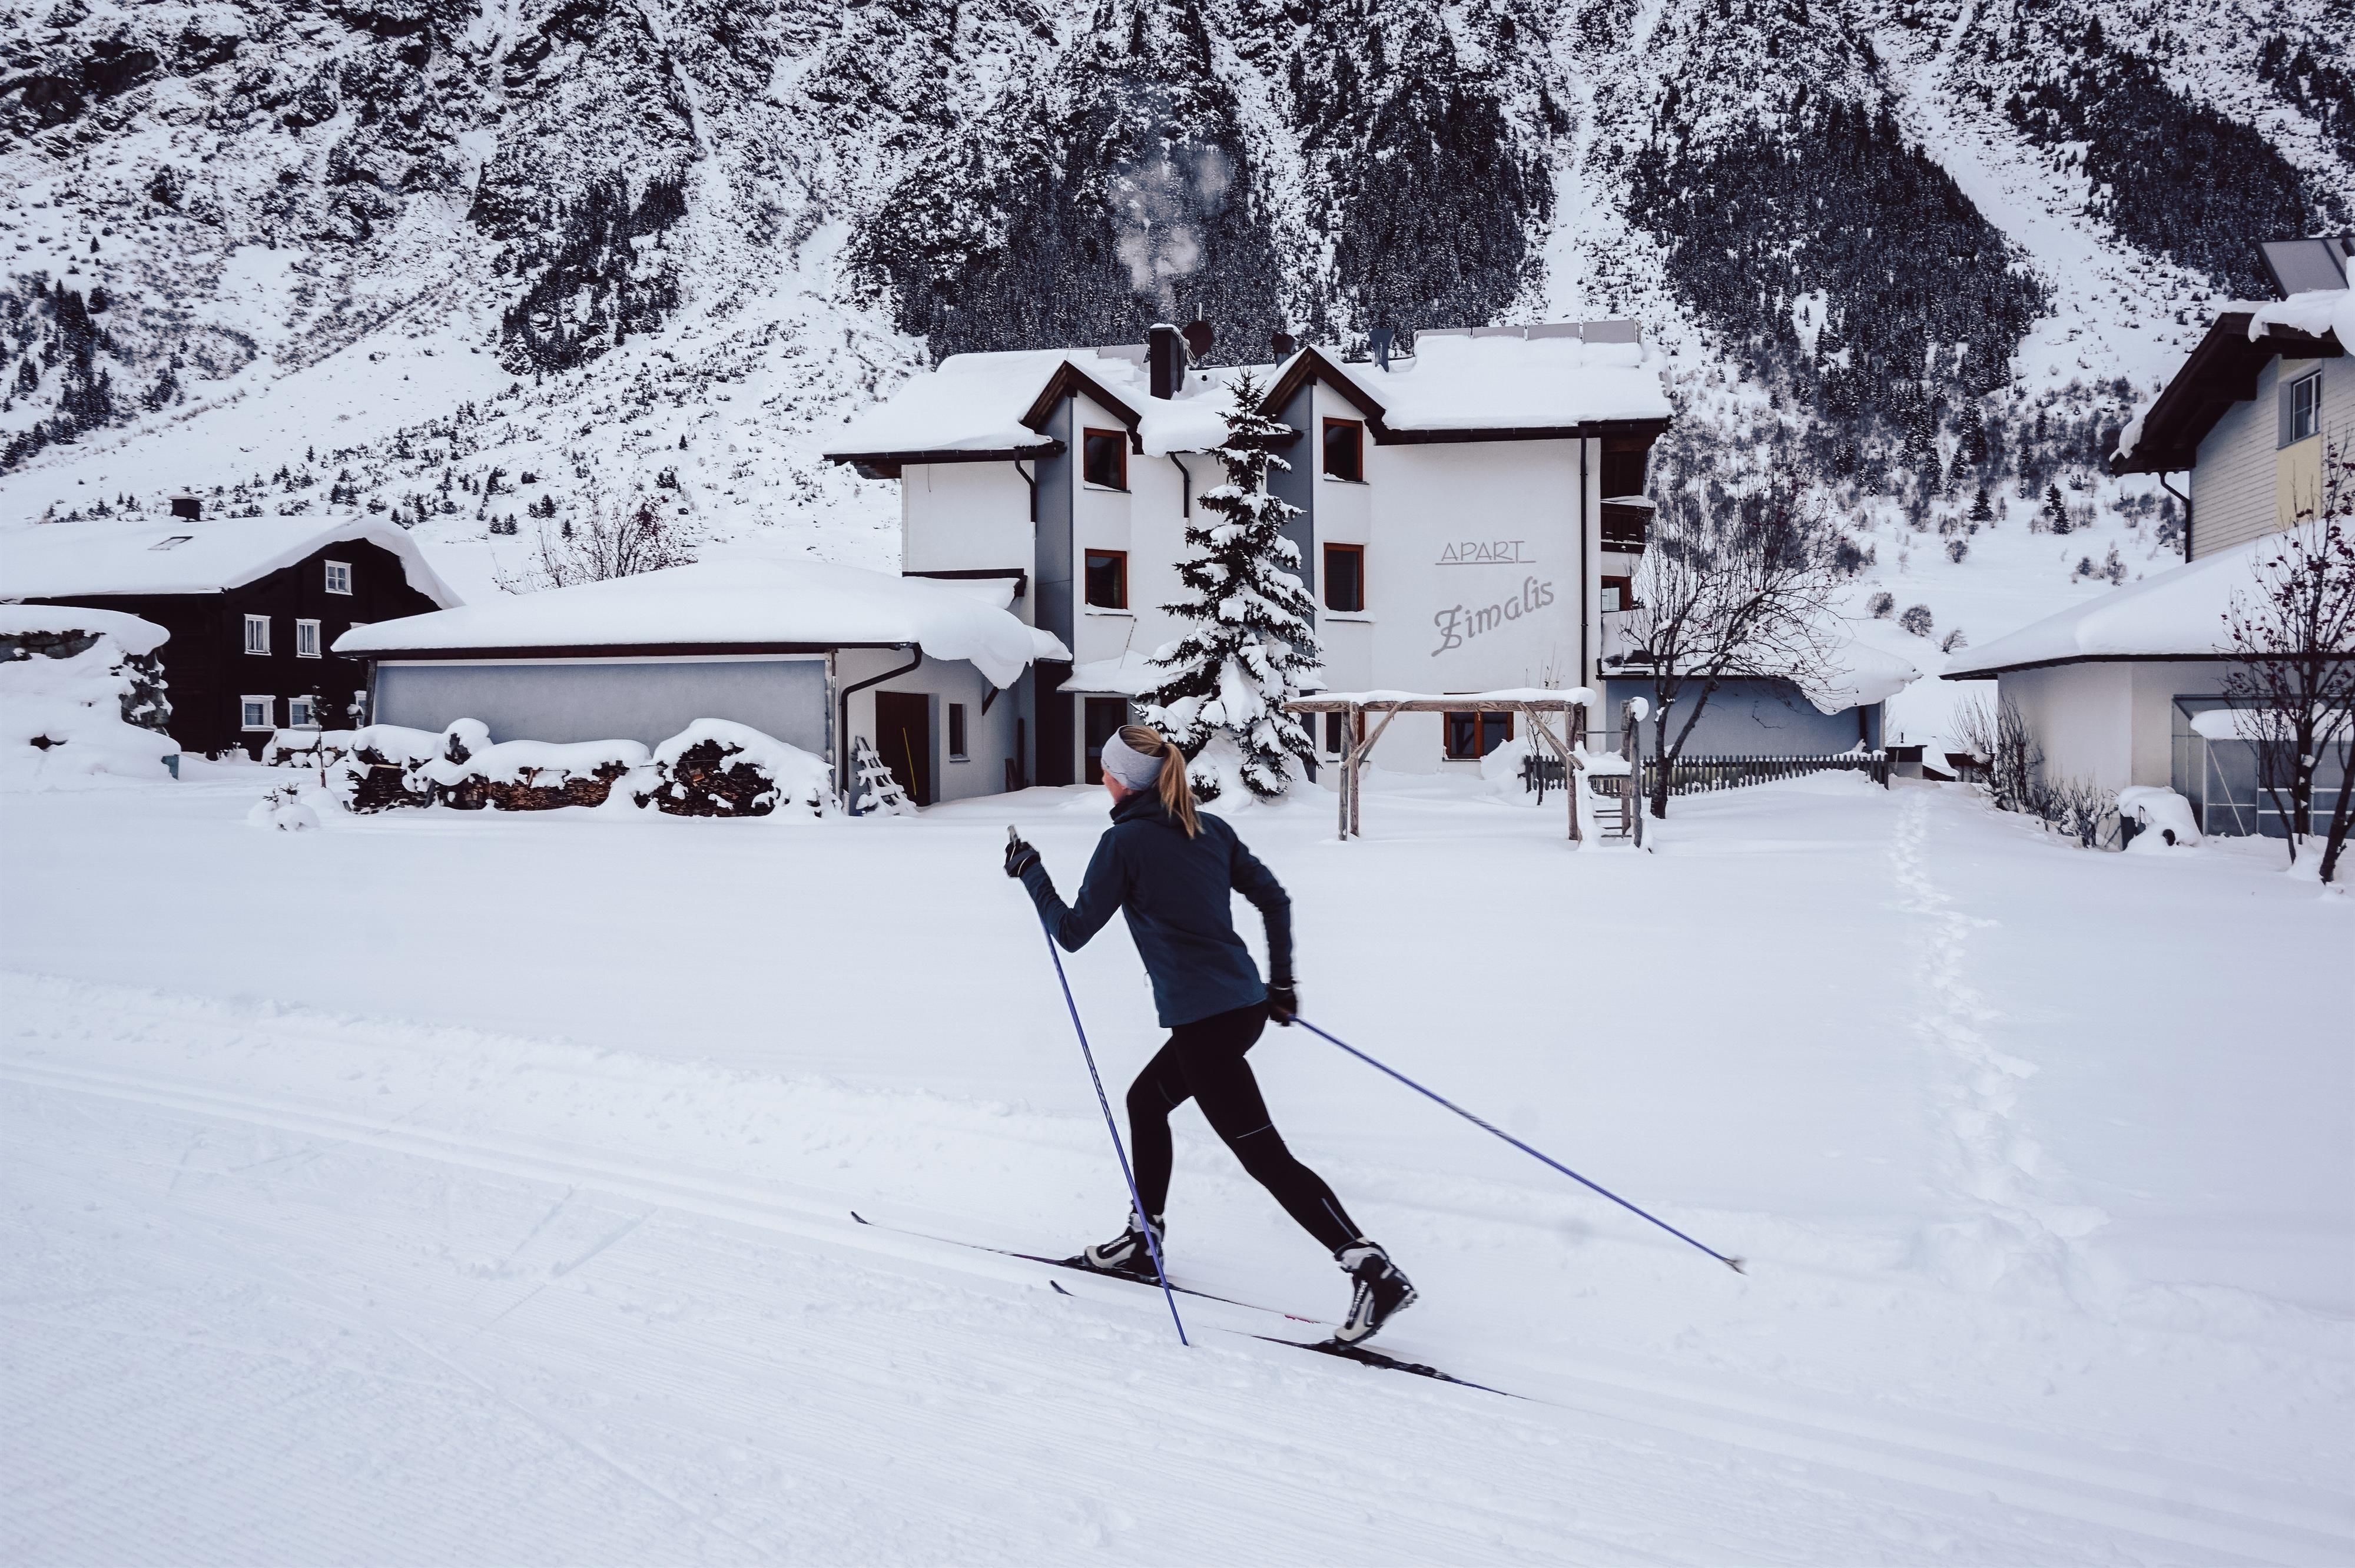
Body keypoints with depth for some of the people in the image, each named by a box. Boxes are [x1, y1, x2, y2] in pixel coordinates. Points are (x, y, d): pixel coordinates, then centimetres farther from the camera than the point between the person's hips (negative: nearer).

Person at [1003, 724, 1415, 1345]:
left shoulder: (1124, 842, -9)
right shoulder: (1209, 829, 11)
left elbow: (1072, 932, -4)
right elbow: (1274, 899, 14)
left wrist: (1031, 874, 10)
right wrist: (1282, 983, 21)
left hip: (1203, 1017, -9)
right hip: (1244, 1004, 9)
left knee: (1265, 1155, -6)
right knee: (1146, 1099, 26)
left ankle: (1374, 1272, -11)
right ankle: (1142, 1241, 36)